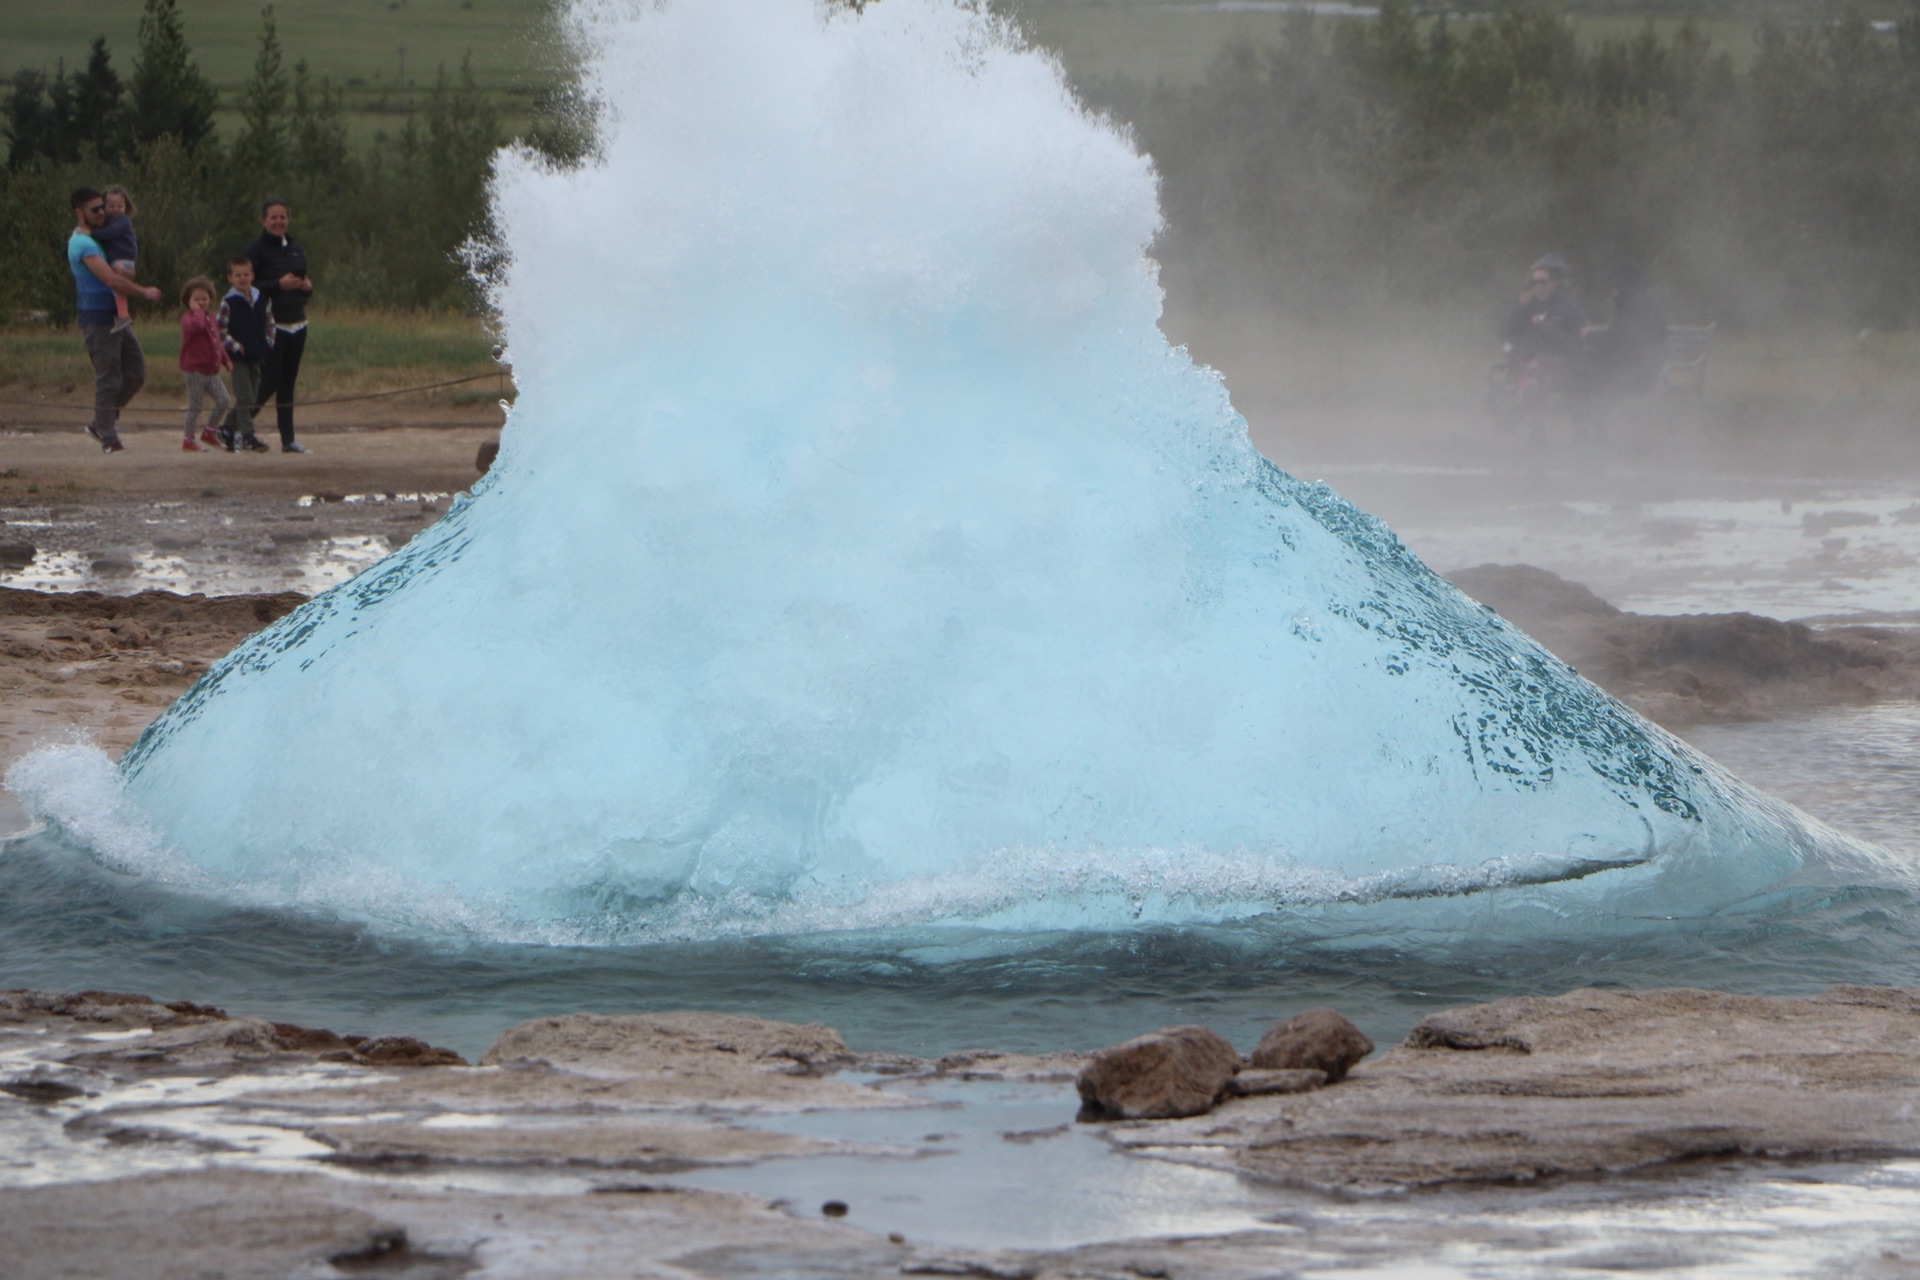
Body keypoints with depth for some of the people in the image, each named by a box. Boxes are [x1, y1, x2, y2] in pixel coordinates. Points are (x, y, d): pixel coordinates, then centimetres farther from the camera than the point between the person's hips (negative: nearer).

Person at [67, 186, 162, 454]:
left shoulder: (93, 238, 16)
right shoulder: (83, 244, -16)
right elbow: (112, 280, -23)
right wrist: (145, 292, -12)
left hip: (115, 317, 10)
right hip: (98, 318, -10)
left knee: (135, 372, 10)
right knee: (108, 379, -6)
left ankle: (100, 424, 18)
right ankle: (108, 437, 0)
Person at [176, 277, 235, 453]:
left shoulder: (211, 318, 14)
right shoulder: (188, 318, -13)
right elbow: (196, 325, -39)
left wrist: (226, 360, 21)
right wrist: (197, 311, -23)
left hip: (212, 371, 7)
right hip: (194, 370, -7)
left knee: (224, 401, 2)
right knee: (195, 406, -2)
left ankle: (208, 430, 19)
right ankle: (188, 439, 11)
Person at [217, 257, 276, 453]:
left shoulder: (262, 300, 7)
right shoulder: (228, 303, -8)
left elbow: (269, 325, 16)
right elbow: (220, 331, -8)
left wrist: (268, 345, 3)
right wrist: (235, 346, -14)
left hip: (255, 356, 6)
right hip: (238, 356, -6)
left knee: (252, 399, 9)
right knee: (244, 397, -10)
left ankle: (228, 429, 23)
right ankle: (247, 435, -8)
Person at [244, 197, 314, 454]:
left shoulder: (296, 250, 15)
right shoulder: (256, 250, -7)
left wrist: (307, 287, 0)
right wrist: (279, 285, -20)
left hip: (297, 325, 7)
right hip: (272, 326, -7)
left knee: (288, 384, 7)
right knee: (269, 382, -9)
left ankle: (288, 439, 8)